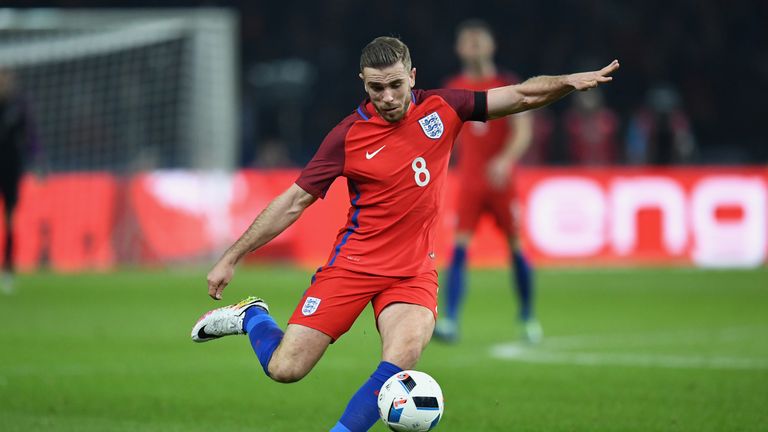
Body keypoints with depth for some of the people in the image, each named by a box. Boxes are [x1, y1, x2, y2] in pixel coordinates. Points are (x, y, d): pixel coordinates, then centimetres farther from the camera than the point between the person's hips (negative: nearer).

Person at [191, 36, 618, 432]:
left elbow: (524, 95, 2)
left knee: (401, 361, -27)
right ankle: (252, 316, 26)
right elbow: (295, 201, -3)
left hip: (414, 270, 2)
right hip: (354, 264, -1)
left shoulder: (441, 109, -2)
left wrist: (570, 81, -17)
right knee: (285, 369, -6)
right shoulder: (348, 136, -9)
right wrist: (231, 258, -3)